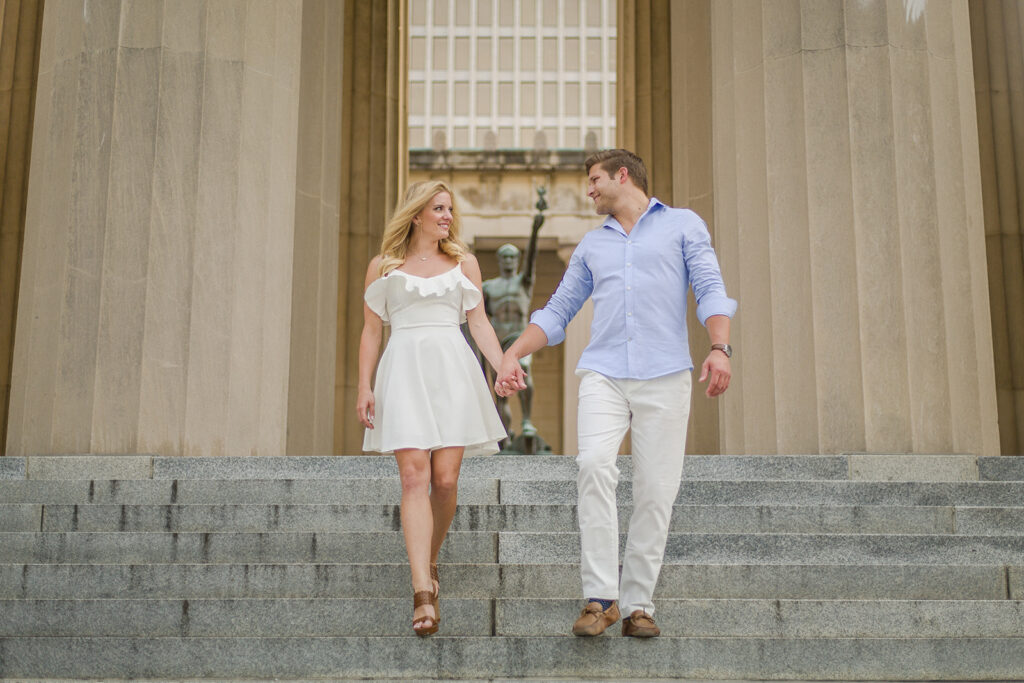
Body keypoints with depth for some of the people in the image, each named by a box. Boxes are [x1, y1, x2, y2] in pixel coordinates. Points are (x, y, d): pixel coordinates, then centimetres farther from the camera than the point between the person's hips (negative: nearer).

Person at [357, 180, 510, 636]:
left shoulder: (463, 262, 16)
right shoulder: (383, 267, 12)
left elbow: (479, 323, 11)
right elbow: (371, 331, 11)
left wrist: (504, 367, -4)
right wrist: (364, 387, 1)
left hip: (452, 369, 2)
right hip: (404, 371, -2)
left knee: (445, 479, -4)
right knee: (414, 478, -13)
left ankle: (429, 562, 22)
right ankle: (424, 594, -18)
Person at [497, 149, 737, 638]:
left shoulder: (683, 225, 14)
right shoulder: (592, 245, 25)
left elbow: (710, 289, 2)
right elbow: (557, 311, 25)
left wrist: (719, 347, -14)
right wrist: (512, 354, 13)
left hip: (664, 376, -2)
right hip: (603, 373, 2)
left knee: (656, 491, -5)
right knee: (594, 465, -21)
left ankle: (638, 604, 5)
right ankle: (600, 597, -18)